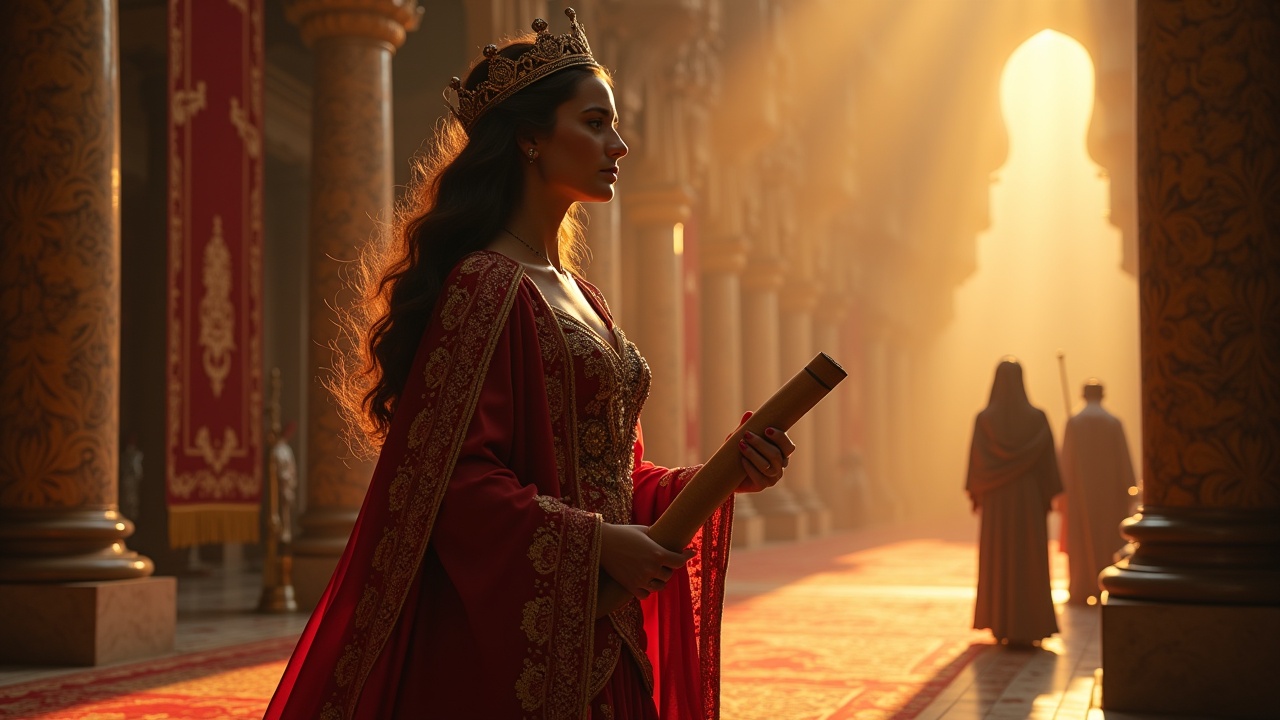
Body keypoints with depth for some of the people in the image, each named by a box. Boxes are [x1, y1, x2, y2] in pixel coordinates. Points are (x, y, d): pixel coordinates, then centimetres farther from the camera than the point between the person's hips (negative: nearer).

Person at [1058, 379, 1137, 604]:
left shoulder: (1074, 422, -5)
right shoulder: (1114, 423, -3)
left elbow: (1066, 460, -5)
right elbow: (1124, 459, -2)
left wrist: (1063, 489, 1)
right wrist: (1129, 489, 3)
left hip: (1081, 489, -1)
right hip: (1108, 487, 1)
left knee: (1081, 541, 4)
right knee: (1109, 538, 8)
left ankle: (1082, 590, 2)